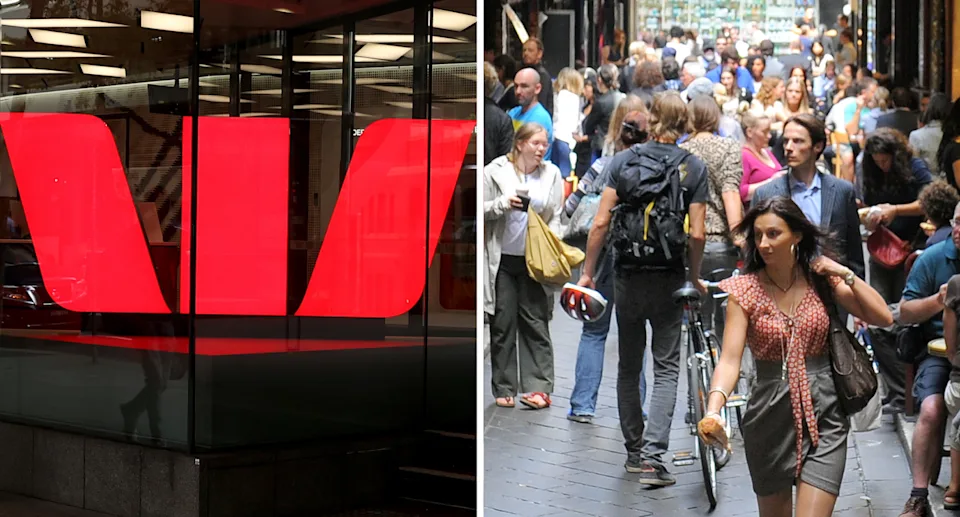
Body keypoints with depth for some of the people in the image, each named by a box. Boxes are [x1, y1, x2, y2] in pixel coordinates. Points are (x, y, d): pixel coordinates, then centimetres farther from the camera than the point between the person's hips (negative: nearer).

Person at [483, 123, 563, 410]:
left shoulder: (552, 174, 5)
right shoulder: (495, 171, -2)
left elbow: (555, 217, 10)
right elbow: (481, 209, 0)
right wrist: (502, 204, -18)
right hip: (502, 260, -1)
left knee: (536, 322, -2)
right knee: (503, 324, 2)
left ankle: (538, 387, -1)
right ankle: (504, 389, 9)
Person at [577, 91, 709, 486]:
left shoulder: (623, 160, -1)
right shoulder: (693, 168, -3)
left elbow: (600, 223, -6)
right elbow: (696, 234, -7)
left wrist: (587, 273, 2)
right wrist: (694, 279, 7)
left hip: (627, 275, 1)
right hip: (668, 277, -1)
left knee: (629, 365, 14)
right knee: (666, 368, 4)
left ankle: (633, 452, 22)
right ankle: (653, 456, -9)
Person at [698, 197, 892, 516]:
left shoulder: (820, 280, 0)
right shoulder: (744, 291, -6)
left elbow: (883, 318, -5)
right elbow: (730, 359, -16)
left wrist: (845, 274, -12)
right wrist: (713, 411, -33)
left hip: (822, 413, 0)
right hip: (771, 415, 0)